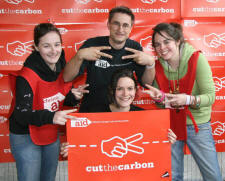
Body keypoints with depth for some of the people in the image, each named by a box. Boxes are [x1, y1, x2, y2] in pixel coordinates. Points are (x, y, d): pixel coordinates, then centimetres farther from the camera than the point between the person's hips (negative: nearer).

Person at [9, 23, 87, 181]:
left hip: (52, 136, 7)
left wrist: (73, 97, -14)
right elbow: (21, 114, -27)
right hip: (26, 139, -6)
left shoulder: (63, 68, -5)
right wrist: (50, 117, -43)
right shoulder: (27, 76, -26)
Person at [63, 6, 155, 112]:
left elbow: (146, 83, 0)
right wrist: (80, 55, -27)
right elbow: (67, 78, -10)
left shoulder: (135, 48, -1)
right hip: (90, 109, -2)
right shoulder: (92, 44, -8)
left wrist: (150, 63, -18)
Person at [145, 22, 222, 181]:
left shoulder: (197, 58, -15)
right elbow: (161, 100, 4)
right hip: (170, 125, 3)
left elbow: (210, 96, -16)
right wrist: (159, 97, -19)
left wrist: (188, 99, -34)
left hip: (197, 125, -3)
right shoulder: (158, 65, -4)